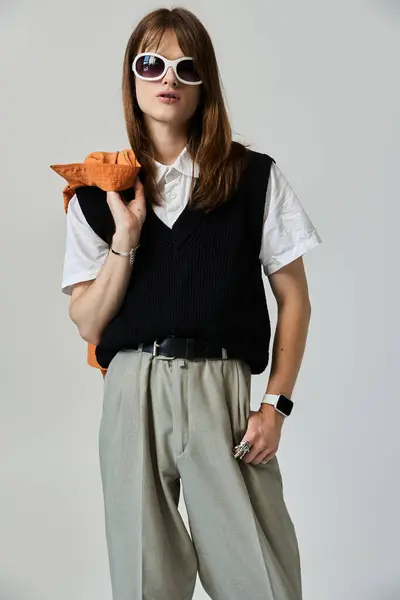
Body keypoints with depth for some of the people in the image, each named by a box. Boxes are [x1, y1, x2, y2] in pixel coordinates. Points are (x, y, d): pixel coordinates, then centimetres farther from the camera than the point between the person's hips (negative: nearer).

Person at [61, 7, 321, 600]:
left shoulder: (256, 178, 4)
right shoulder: (98, 194, 9)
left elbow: (294, 299, 6)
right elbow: (89, 323, 4)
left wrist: (276, 404, -2)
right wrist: (127, 233, -7)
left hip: (222, 391, -1)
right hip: (133, 393, 2)